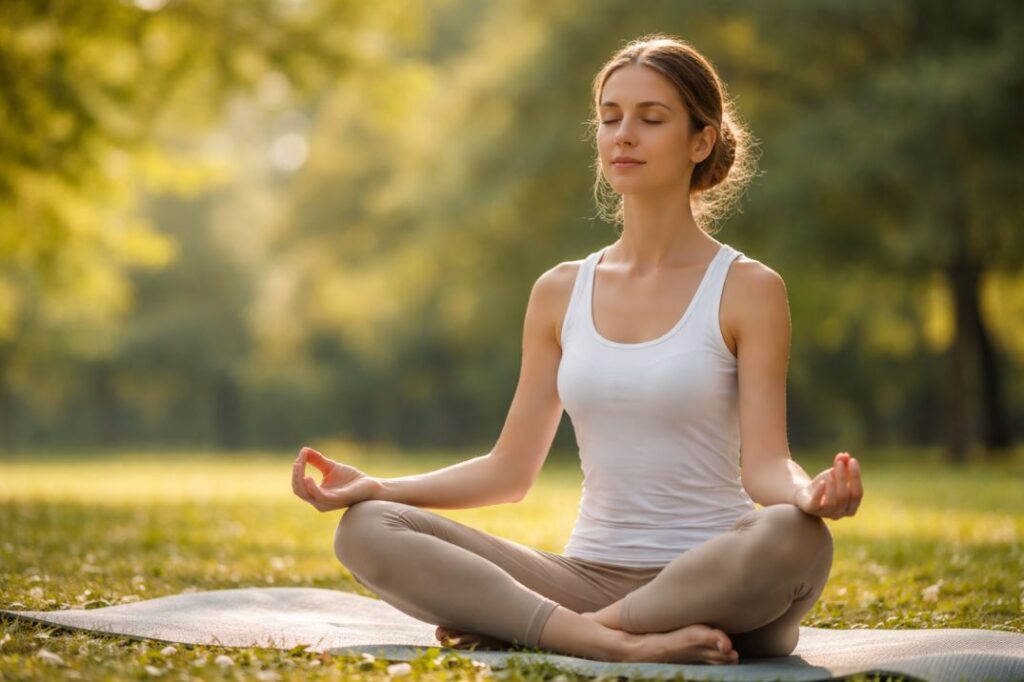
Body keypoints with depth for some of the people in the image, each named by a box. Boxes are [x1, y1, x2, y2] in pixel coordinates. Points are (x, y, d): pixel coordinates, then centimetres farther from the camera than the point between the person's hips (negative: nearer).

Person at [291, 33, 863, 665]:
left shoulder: (747, 289, 0)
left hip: (712, 585, -3)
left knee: (796, 539, -39)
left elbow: (763, 465, -8)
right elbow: (511, 470, 12)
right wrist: (375, 486, 0)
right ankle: (615, 643, -30)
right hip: (588, 577, 3)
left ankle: (517, 626, -25)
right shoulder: (561, 293, 11)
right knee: (367, 529, -16)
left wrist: (808, 493, -31)